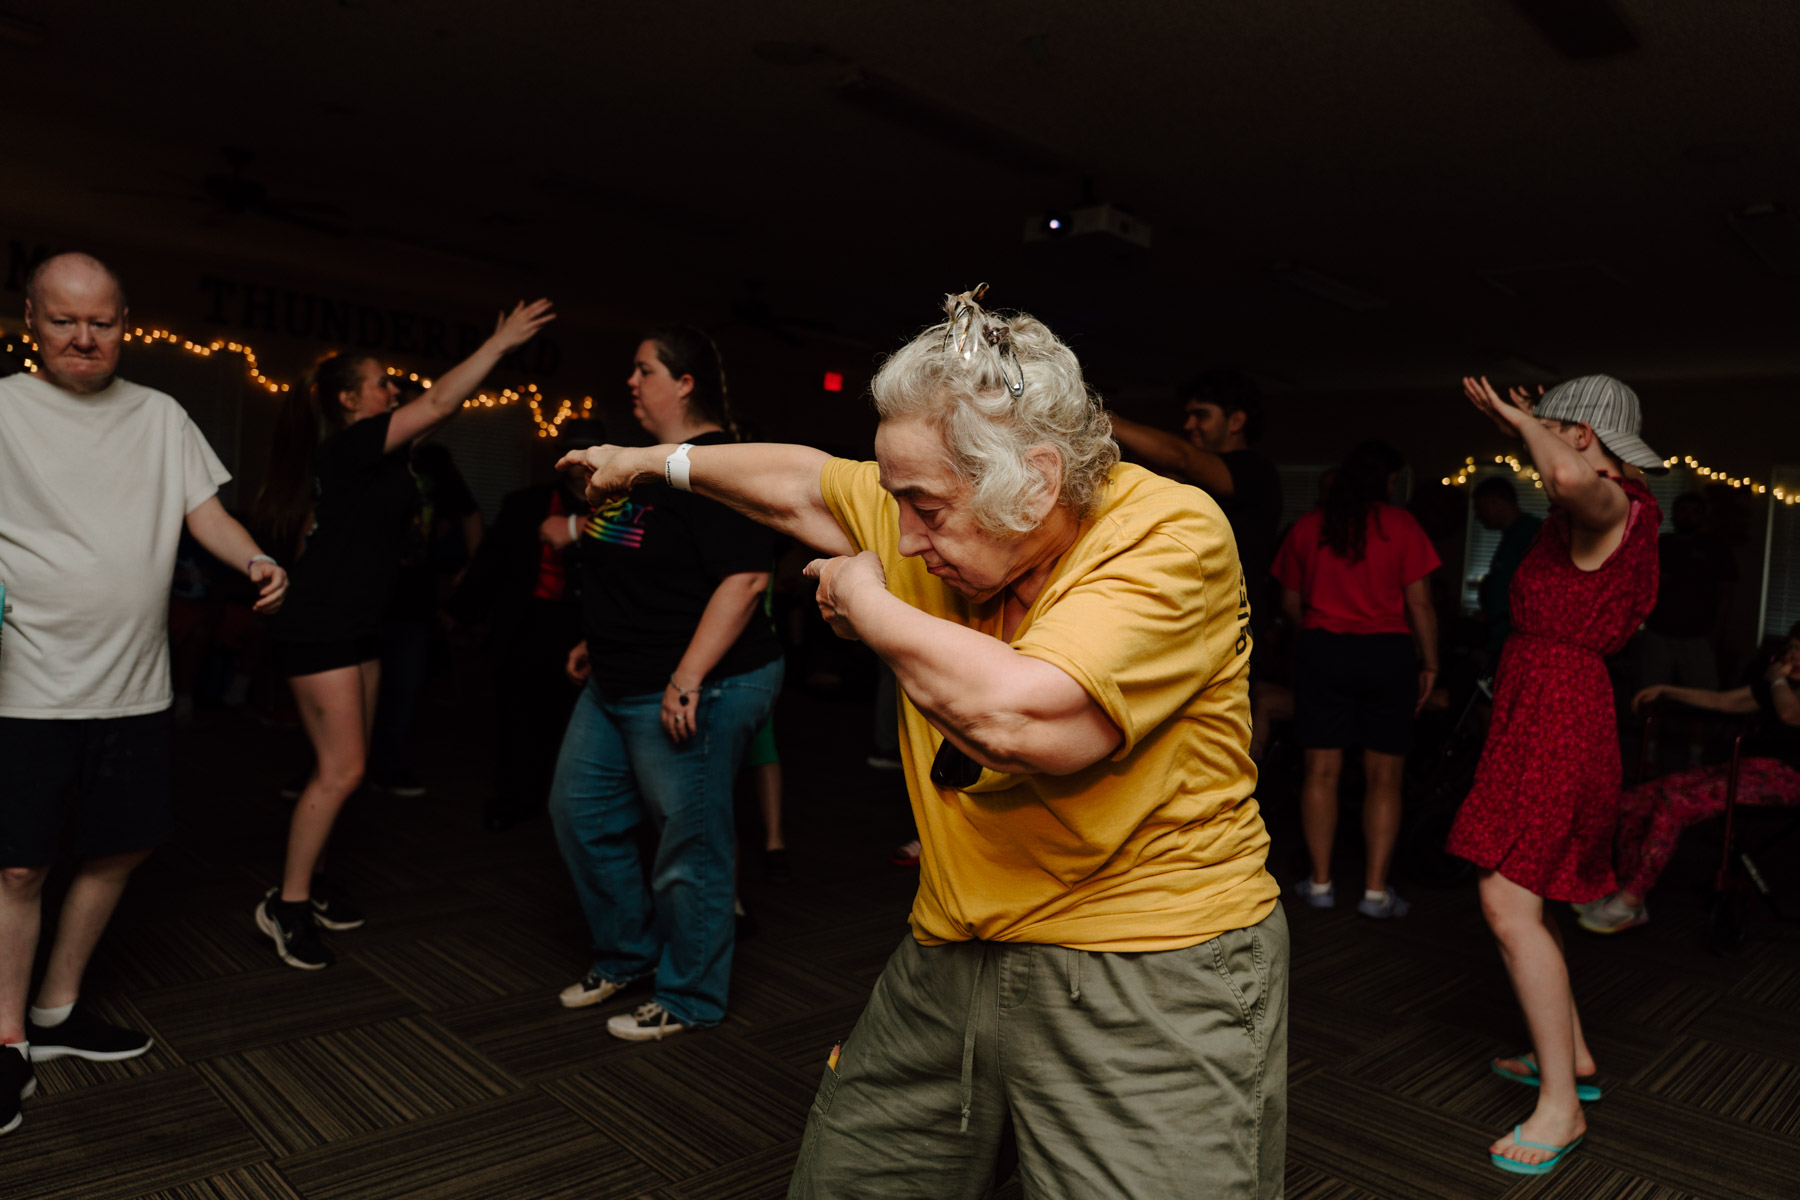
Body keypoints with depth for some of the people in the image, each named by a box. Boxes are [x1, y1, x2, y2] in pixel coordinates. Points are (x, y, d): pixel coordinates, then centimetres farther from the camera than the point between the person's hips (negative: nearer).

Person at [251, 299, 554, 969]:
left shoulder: (371, 455, 11)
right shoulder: (348, 446, -14)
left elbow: (441, 409, 18)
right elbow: (440, 403, -18)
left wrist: (495, 348, 12)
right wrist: (502, 342, -14)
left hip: (357, 631, 10)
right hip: (319, 632, -10)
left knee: (343, 768, 13)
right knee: (341, 770, -9)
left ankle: (310, 879, 26)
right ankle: (287, 905, 2)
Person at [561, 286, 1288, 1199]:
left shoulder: (1171, 536, -21)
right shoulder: (951, 514, 0)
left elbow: (1023, 716, -35)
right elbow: (802, 483, 19)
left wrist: (865, 602, -18)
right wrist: (656, 462, 33)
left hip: (1150, 984, -6)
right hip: (953, 955, 7)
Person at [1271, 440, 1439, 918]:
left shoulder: (1307, 526, 5)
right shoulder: (1400, 525, -3)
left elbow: (1291, 603, 10)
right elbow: (1419, 602, -5)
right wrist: (1429, 665, 3)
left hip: (1322, 651, 2)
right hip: (1387, 652, -2)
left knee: (1322, 770, 6)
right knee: (1384, 776, 5)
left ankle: (1320, 883, 11)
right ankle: (1376, 889, 6)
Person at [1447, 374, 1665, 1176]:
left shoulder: (1613, 509, -15)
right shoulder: (1588, 514, 13)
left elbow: (1571, 477, -42)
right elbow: (1562, 486, 39)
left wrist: (1525, 422, -22)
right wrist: (1515, 422, 35)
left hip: (1559, 716, -10)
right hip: (1540, 711, 10)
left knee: (1510, 905, -12)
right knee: (1522, 893, 18)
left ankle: (1561, 1106, -3)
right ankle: (1571, 1057, 31)